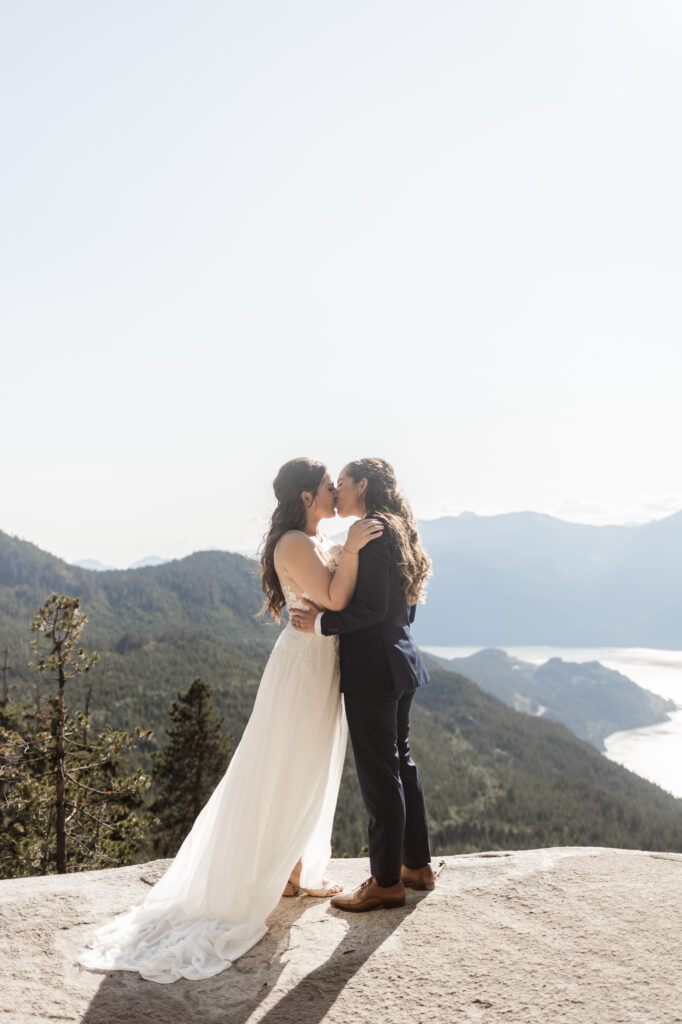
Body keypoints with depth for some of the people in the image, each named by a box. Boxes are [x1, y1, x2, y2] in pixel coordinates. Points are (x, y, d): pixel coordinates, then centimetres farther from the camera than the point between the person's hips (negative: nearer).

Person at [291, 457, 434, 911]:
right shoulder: (397, 532, 13)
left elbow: (371, 608, -23)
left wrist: (322, 623, -15)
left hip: (372, 669, -10)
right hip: (399, 661, 10)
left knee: (380, 772, -1)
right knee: (400, 760, 18)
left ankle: (387, 882, 9)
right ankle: (418, 865, 29)